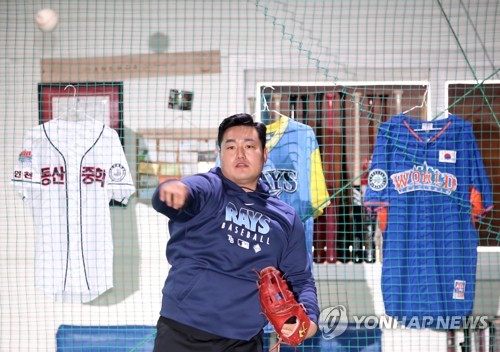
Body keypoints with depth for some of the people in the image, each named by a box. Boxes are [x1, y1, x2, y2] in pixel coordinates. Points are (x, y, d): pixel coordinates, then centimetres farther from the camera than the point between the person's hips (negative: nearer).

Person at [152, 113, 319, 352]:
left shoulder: (286, 218, 14)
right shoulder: (207, 189, 2)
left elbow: (300, 279, 15)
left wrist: (309, 318, -5)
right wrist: (175, 189, -45)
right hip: (182, 332, -3)